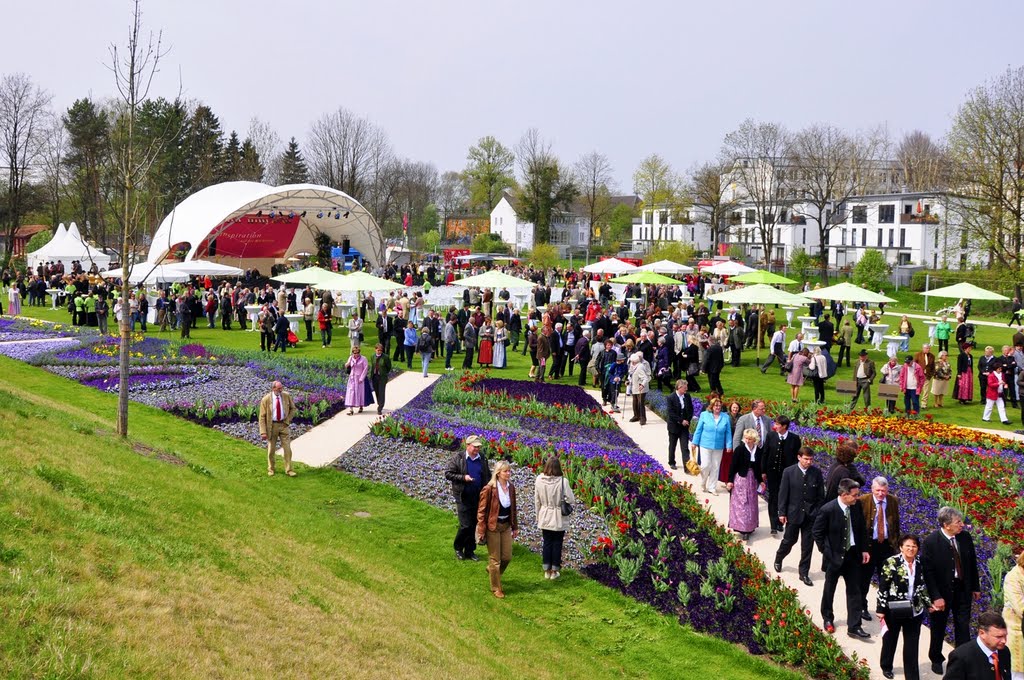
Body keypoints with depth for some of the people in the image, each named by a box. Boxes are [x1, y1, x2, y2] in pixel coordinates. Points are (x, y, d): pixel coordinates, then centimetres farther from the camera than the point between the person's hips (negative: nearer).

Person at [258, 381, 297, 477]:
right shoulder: (266, 400, -12)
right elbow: (262, 416, -8)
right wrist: (263, 432, -14)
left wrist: (287, 420, -3)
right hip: (272, 425, -2)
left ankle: (288, 470, 10)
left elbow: (293, 409, 9)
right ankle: (270, 469, 28)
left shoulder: (286, 396, -5)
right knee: (271, 449, 10)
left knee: (287, 448, 0)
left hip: (283, 425, 2)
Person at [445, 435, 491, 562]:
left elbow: (488, 475, 19)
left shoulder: (482, 458, 7)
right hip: (463, 498, -5)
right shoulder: (457, 458, -7)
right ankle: (458, 548, 16)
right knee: (465, 525, -7)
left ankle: (469, 551, 21)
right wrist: (463, 478, -19)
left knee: (473, 525, 10)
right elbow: (448, 474, -7)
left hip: (478, 498, 5)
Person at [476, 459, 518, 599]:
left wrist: (515, 527, 14)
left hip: (506, 526, 6)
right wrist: (481, 531, -14)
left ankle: (492, 572, 39)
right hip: (493, 526, -6)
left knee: (507, 557, 9)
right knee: (495, 559, 3)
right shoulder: (489, 489, -17)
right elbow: (481, 511, -13)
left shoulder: (511, 488, 1)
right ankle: (496, 588, 17)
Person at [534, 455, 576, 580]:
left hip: (544, 517, 3)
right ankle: (554, 571, 19)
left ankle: (547, 570, 22)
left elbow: (537, 501, 1)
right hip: (558, 519, -3)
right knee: (557, 543, 11)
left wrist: (538, 516, 14)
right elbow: (571, 500, -16)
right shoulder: (563, 481, -21)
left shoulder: (539, 480, -10)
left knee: (547, 542, 14)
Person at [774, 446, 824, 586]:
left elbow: (821, 495, 2)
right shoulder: (789, 472, -8)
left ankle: (804, 573, 17)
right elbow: (783, 493, -5)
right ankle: (778, 559, 43)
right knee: (789, 540, 14)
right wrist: (781, 513, -6)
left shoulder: (817, 472, -4)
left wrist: (819, 512, 0)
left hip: (811, 515, 1)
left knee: (807, 545, 6)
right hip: (793, 513, -1)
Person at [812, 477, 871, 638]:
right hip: (834, 556, -4)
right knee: (829, 589, 15)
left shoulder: (856, 506, -7)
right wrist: (826, 551, -9)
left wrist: (864, 550, 3)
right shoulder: (828, 509, -22)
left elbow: (862, 529, 7)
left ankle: (854, 627, 8)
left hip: (853, 554, 4)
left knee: (854, 591, 3)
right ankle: (827, 618, 37)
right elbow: (817, 532, -10)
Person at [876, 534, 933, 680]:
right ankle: (886, 666, 41)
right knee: (890, 639, 19)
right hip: (893, 610, -3)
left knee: (912, 645, 4)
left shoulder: (920, 564, 0)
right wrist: (880, 609, -14)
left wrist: (928, 604, 10)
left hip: (914, 611, 3)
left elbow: (922, 587, 13)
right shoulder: (891, 562, -14)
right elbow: (883, 587, -13)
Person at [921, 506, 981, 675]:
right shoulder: (930, 542, -21)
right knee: (938, 628, 14)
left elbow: (972, 564, 6)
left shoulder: (965, 537, -7)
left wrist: (976, 587, 10)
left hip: (963, 589, 3)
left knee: (963, 626, 10)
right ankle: (936, 659, 33)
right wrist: (936, 596, -19)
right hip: (942, 591, -3)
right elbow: (927, 572, -18)